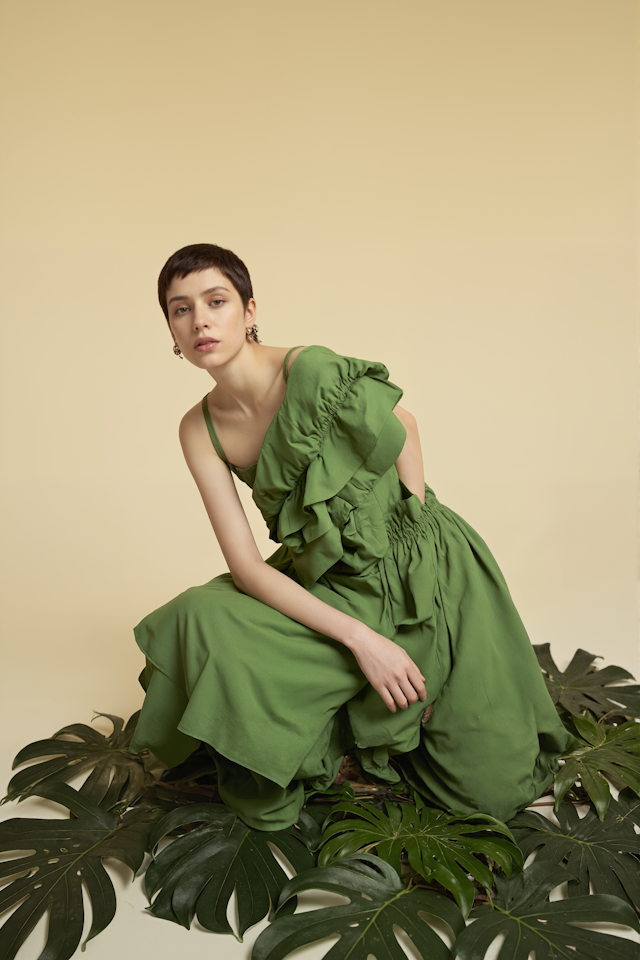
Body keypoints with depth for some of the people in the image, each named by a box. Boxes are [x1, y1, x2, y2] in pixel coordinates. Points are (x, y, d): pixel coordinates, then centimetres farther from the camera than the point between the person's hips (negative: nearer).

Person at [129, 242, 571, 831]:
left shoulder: (314, 370, -22)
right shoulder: (201, 430, -7)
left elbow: (403, 429, -2)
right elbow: (246, 565, -12)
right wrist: (359, 638, -23)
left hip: (428, 575, -4)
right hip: (328, 586, 4)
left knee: (495, 787, -1)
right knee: (202, 621, -19)